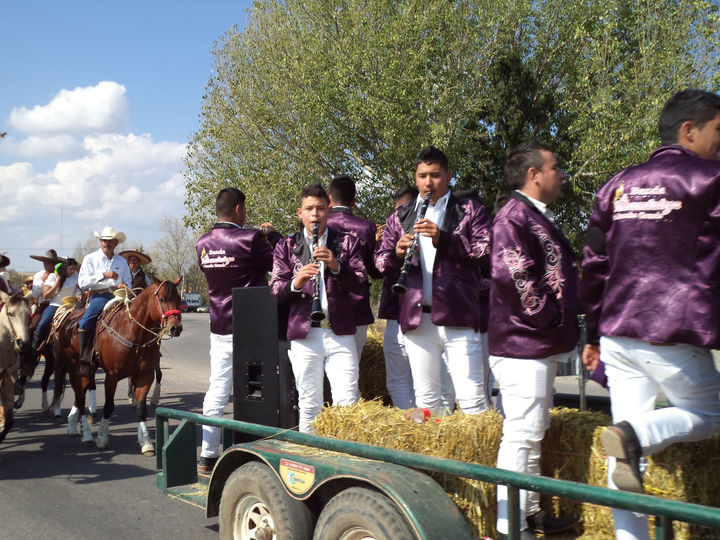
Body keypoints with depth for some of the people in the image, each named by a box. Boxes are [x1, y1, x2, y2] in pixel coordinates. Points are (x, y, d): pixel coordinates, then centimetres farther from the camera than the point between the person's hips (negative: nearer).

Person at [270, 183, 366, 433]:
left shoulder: (347, 243, 12)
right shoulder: (286, 247, 13)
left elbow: (361, 283, 2)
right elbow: (276, 291, 5)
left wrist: (337, 266, -15)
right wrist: (295, 283, -16)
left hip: (340, 333, 0)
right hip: (304, 335, 0)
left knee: (347, 403, -6)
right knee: (309, 404, 3)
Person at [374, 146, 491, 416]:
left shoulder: (470, 211, 8)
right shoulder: (400, 217, 17)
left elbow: (487, 254, -5)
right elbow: (379, 262, 14)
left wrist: (444, 239, -17)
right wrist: (396, 253, -10)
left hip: (460, 317, -3)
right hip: (417, 319, 4)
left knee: (472, 398, -7)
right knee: (426, 399, 9)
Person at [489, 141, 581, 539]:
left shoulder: (536, 216, 18)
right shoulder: (514, 215, -15)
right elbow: (515, 277, -25)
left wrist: (564, 323, 15)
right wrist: (551, 319, -17)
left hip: (539, 345, 11)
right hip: (523, 344, -11)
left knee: (532, 432, 18)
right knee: (522, 433, -8)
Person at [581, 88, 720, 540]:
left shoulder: (618, 186, 13)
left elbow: (594, 267, 13)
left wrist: (594, 334, 18)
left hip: (617, 334, 6)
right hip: (673, 335, -6)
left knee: (628, 456, 11)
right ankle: (636, 433, -11)